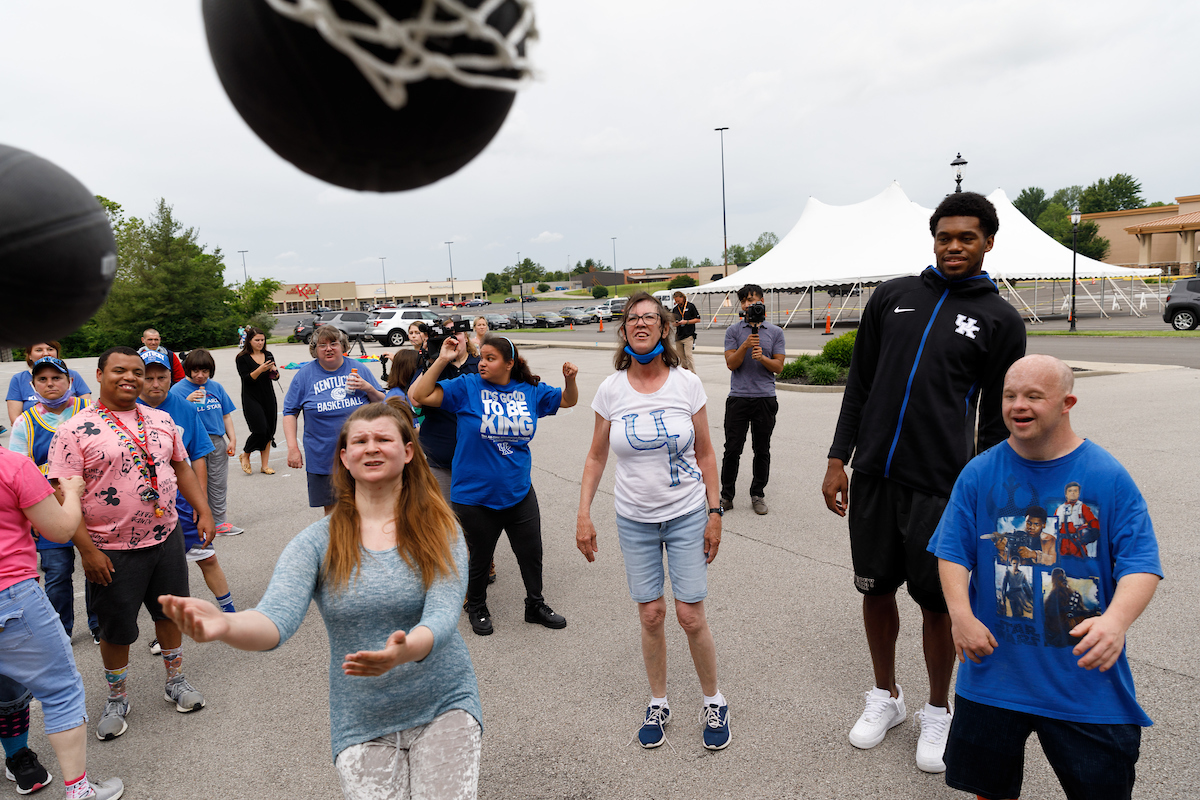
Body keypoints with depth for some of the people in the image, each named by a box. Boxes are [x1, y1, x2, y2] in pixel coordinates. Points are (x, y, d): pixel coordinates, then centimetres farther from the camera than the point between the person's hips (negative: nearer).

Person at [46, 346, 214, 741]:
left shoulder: (161, 420, 5)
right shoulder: (74, 431, -11)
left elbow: (182, 468, 13)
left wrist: (204, 511, 6)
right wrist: (87, 550, -17)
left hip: (167, 537, 4)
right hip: (113, 551, -4)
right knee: (116, 629, 10)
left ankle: (176, 680, 36)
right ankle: (117, 698, 31)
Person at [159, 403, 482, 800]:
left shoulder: (439, 530, -7)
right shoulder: (317, 542, -4)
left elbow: (443, 617, -18)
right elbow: (277, 618, -16)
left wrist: (402, 651, -39)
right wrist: (225, 625, -39)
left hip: (443, 705, -1)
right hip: (362, 722, 1)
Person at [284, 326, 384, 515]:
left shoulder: (358, 369, 5)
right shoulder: (304, 375, 3)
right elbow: (290, 413, 5)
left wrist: (368, 388, -11)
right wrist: (292, 448, -4)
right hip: (323, 458, 0)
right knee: (332, 511, 6)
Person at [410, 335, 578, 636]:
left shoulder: (530, 391, 1)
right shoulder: (467, 387, -8)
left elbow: (568, 400, 15)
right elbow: (418, 395, -14)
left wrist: (570, 379, -6)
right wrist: (442, 360, -21)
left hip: (519, 493, 3)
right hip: (475, 496, -3)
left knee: (531, 554, 14)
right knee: (480, 557, 13)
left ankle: (535, 605, 38)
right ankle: (477, 609, 39)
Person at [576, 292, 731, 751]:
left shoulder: (687, 384, -6)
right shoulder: (611, 390, -4)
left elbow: (705, 454, 1)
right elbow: (596, 458, 4)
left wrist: (714, 513, -2)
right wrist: (583, 516, -2)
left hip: (687, 514, -1)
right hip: (635, 519, 1)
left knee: (691, 616, -1)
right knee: (651, 615, 7)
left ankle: (713, 703, 23)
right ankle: (657, 704, 28)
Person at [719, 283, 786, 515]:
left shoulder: (775, 332, 7)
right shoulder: (733, 331, 5)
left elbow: (778, 366, 3)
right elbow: (731, 363, -3)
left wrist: (762, 358, -15)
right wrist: (746, 345, -18)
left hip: (765, 398, 1)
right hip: (738, 397, -1)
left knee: (762, 450, 7)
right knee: (732, 449, 0)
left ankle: (758, 495, 19)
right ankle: (726, 496, 11)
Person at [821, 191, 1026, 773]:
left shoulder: (1000, 320, 3)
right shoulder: (893, 296, 9)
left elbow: (997, 418, 4)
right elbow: (859, 383, 10)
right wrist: (838, 458, 6)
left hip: (940, 485, -2)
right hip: (873, 476, 3)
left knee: (936, 601, 6)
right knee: (876, 589, 13)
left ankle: (937, 713, 30)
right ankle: (886, 697, 35)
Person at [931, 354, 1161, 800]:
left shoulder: (1109, 478, -7)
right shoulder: (979, 474, -3)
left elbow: (1141, 564, -10)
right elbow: (953, 552, -3)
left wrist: (1116, 620, -27)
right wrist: (961, 614, -18)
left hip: (1088, 681, -1)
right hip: (993, 671, 2)